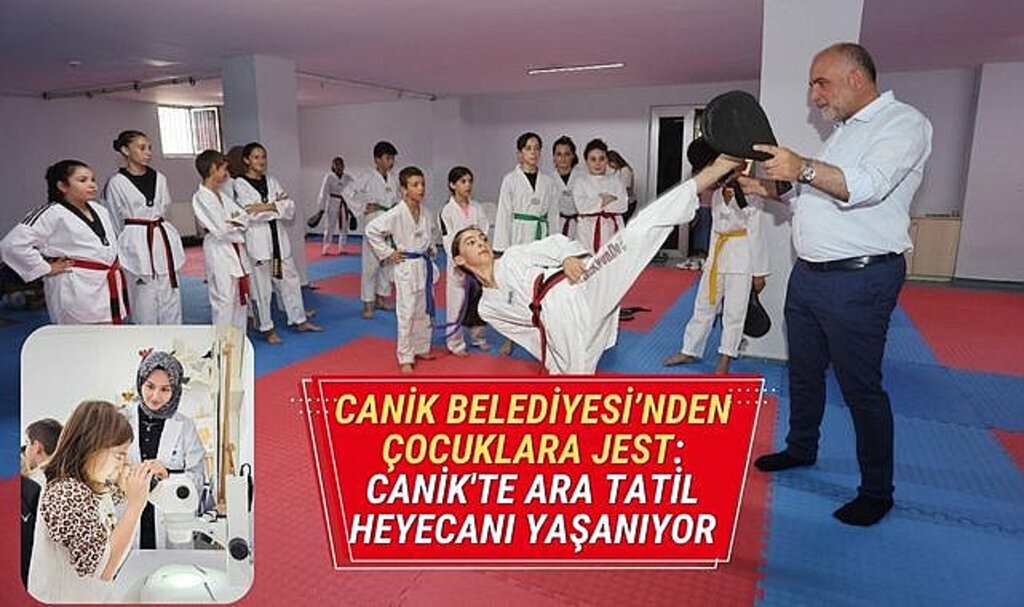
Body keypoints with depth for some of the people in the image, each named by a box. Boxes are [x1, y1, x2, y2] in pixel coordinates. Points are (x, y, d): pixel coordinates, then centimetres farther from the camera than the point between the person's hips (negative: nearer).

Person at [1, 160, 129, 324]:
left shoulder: (99, 210, 13)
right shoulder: (52, 214, -10)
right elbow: (13, 244, -15)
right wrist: (46, 268, -11)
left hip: (109, 287, 7)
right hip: (77, 292, -7)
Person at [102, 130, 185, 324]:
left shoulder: (159, 178, 6)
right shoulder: (116, 183, -5)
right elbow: (115, 223, 4)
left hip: (164, 240, 4)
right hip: (137, 245, -4)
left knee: (170, 299, 8)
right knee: (144, 303, 0)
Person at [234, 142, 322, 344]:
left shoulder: (271, 181, 11)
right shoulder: (240, 184, -4)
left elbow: (289, 206, 0)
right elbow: (251, 214, -16)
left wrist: (266, 207, -14)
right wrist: (276, 204, -11)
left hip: (277, 235, 6)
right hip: (256, 238, -5)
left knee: (290, 279, 12)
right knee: (261, 285, 2)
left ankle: (300, 320, 25)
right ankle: (267, 328, 14)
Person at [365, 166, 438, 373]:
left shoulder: (424, 213, 4)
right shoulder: (396, 214, -17)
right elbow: (371, 230, -16)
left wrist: (431, 249, 8)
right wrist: (387, 253, -13)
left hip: (425, 266, 7)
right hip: (407, 268, -7)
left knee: (425, 311, 16)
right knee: (406, 314, -2)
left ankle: (421, 348, 33)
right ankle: (405, 358, 10)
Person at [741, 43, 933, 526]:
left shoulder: (904, 123, -9)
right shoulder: (844, 131, 19)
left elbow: (867, 185, -27)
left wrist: (804, 168, -40)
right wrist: (768, 189, 9)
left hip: (858, 281, -9)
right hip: (808, 274, 9)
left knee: (861, 387, 0)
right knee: (803, 372, 19)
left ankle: (876, 491, 16)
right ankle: (801, 449, 38)